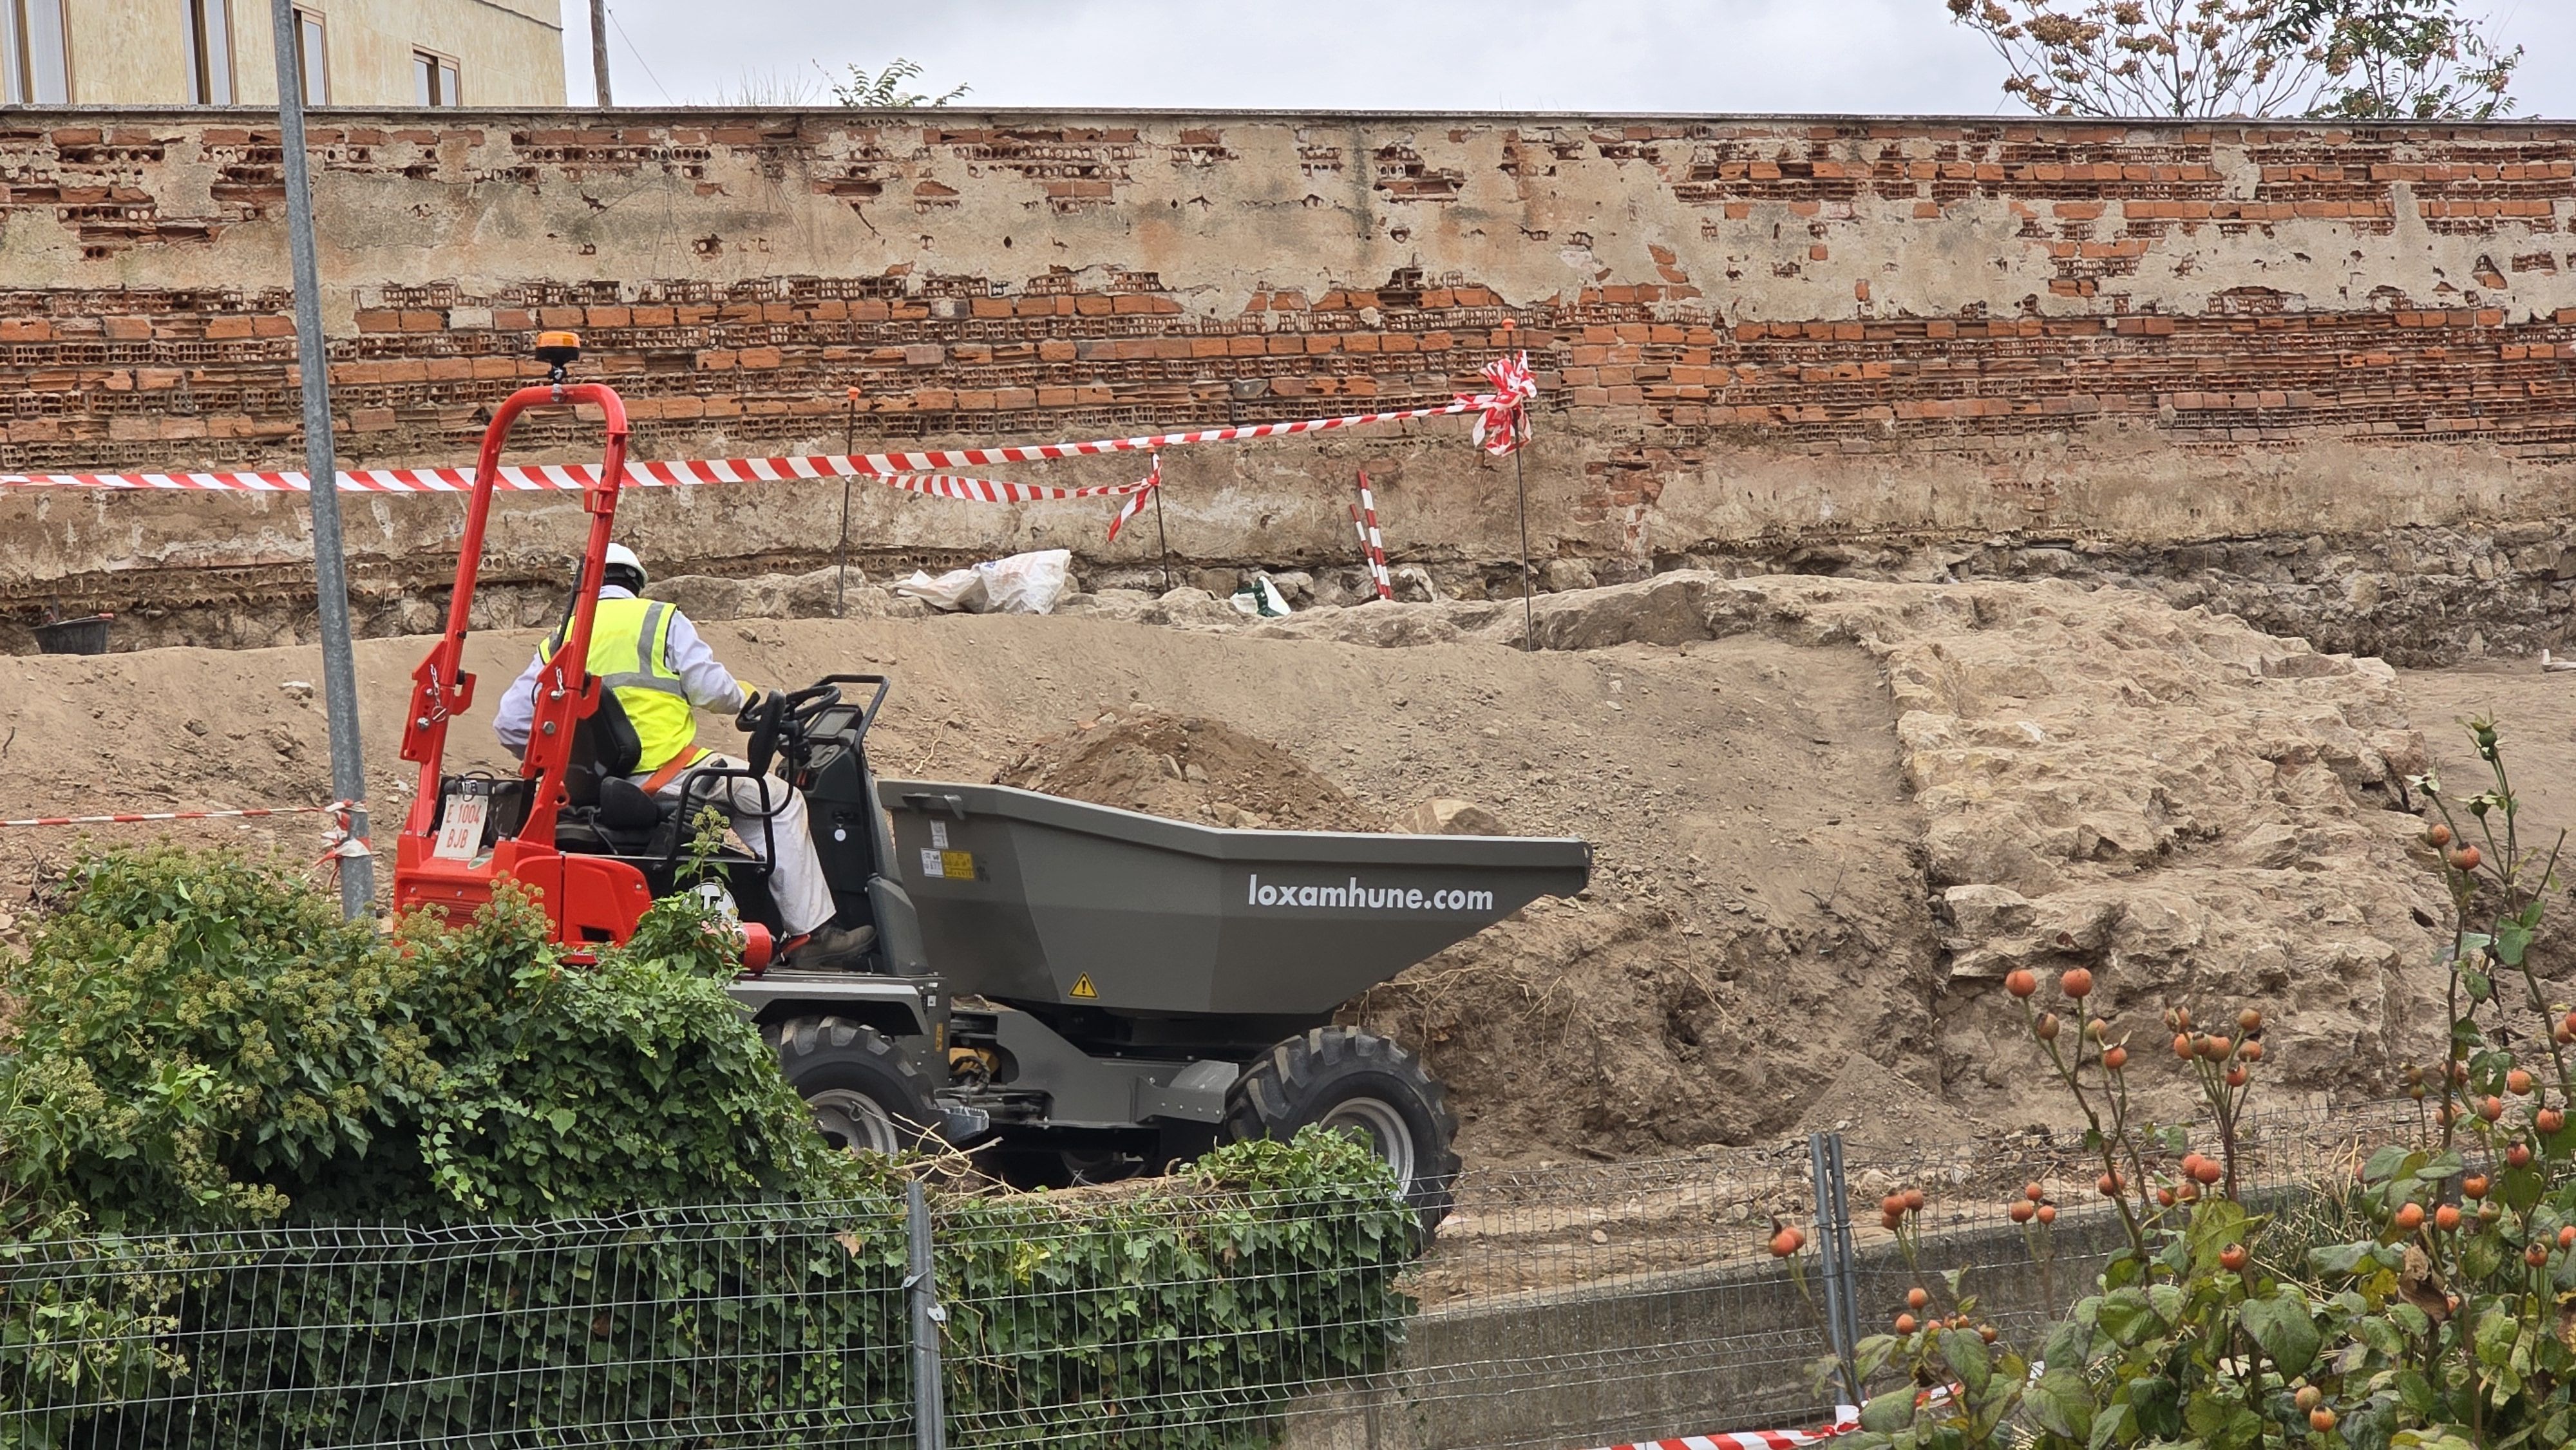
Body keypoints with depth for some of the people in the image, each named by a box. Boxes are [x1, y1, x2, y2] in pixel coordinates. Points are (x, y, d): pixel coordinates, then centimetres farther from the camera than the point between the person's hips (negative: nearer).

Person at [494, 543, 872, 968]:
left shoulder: (559, 641, 14)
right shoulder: (660, 619, 2)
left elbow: (510, 724, 8)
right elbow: (712, 689, -5)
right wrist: (749, 700, 17)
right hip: (665, 769, -6)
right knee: (779, 802, 5)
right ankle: (809, 936, -2)